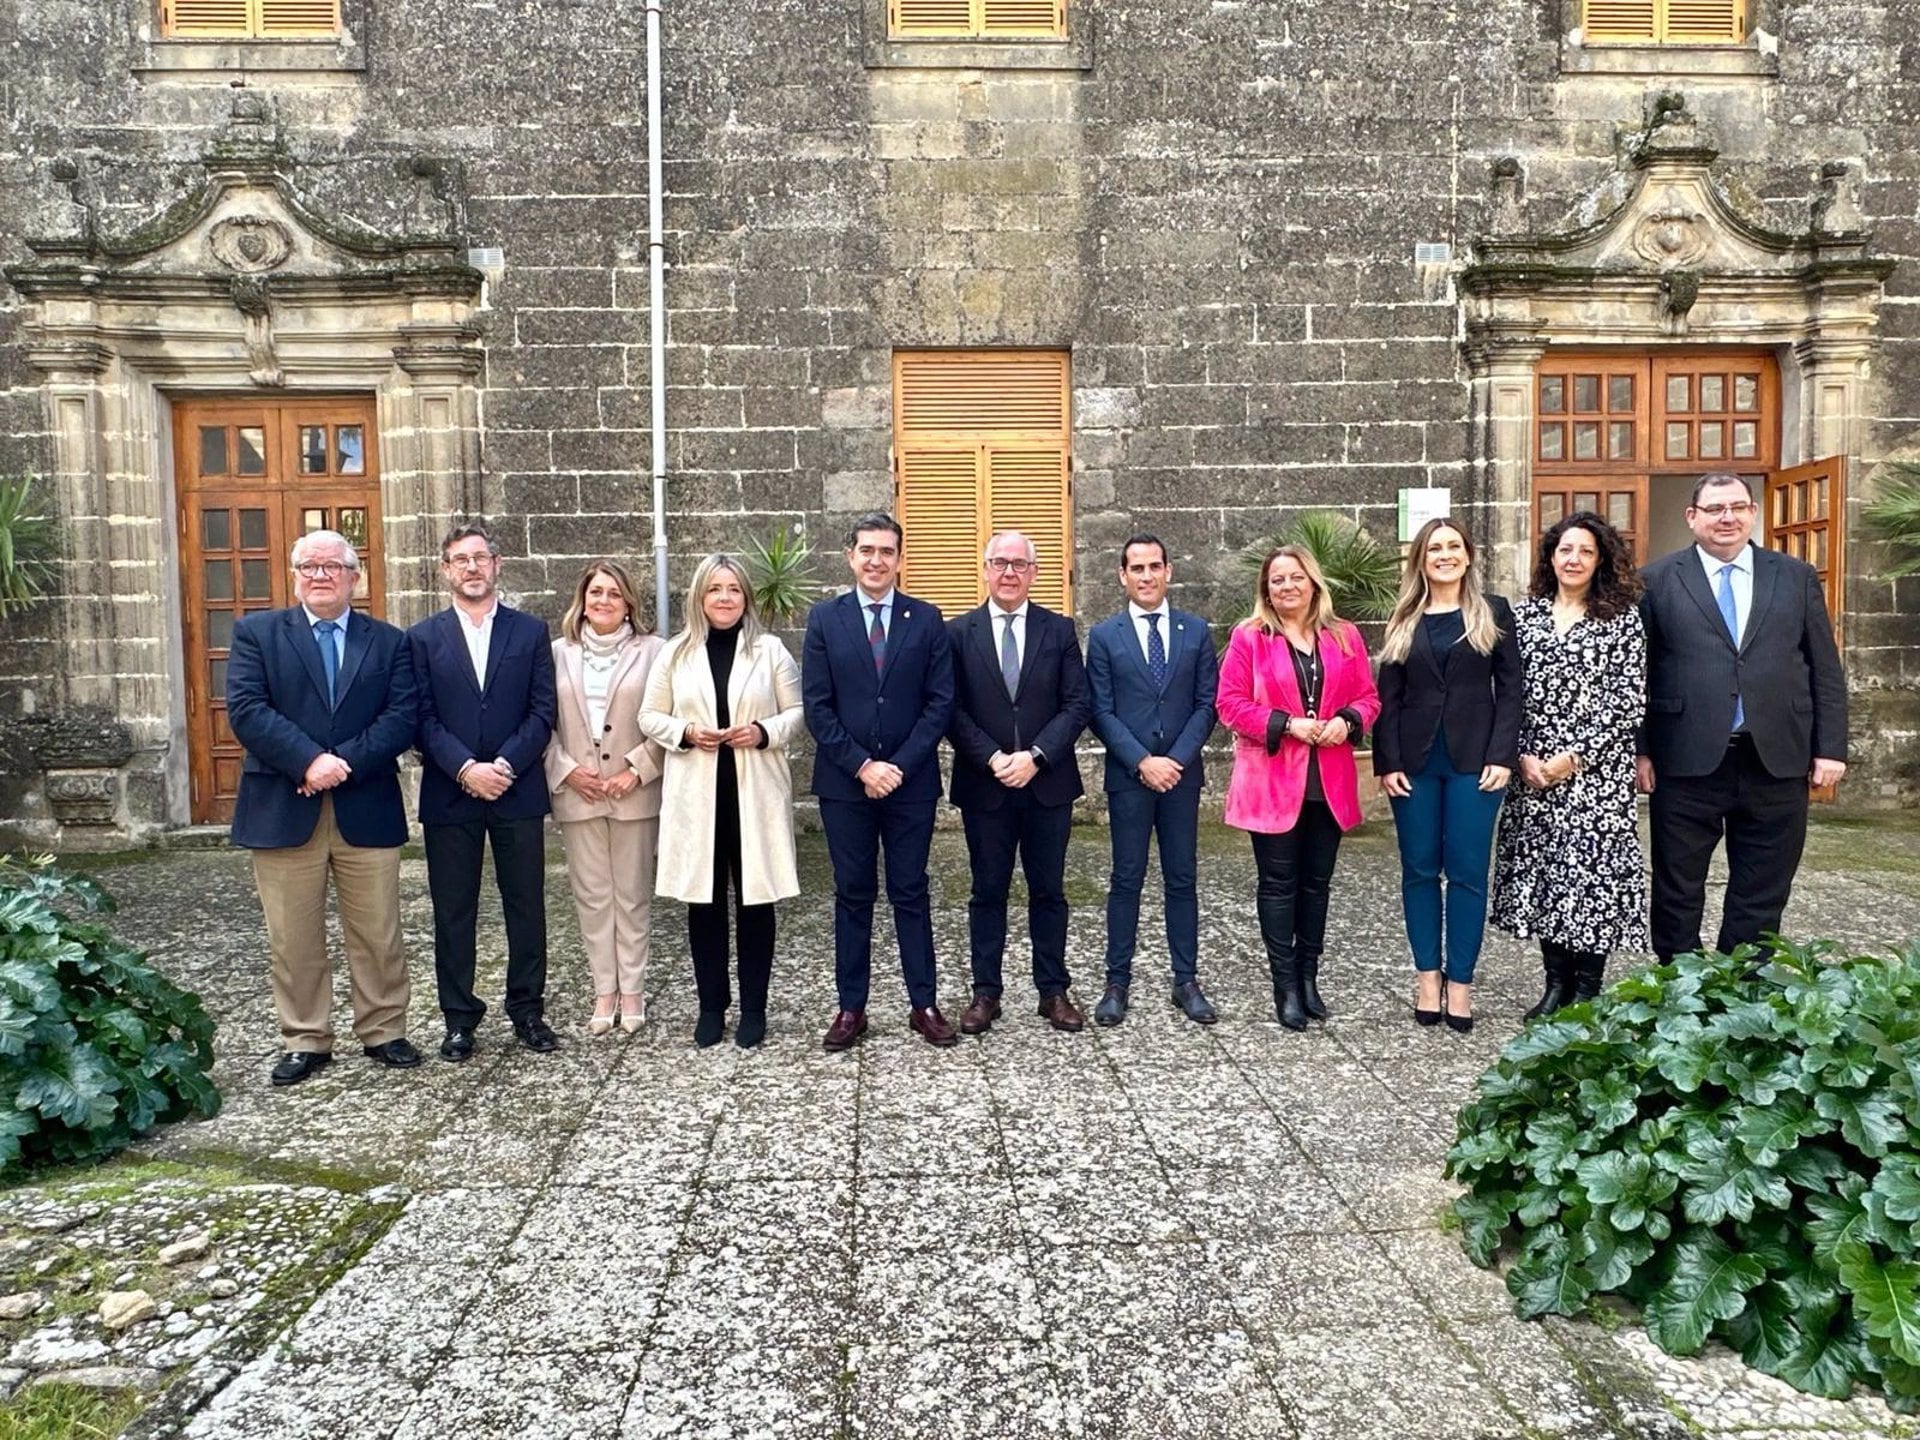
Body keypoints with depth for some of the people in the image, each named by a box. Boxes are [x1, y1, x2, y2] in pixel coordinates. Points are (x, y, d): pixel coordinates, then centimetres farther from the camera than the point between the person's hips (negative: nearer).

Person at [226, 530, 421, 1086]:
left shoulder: (389, 641, 9)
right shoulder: (257, 633, 6)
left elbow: (402, 716, -2)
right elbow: (247, 710, -6)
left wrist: (345, 763, -15)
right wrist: (309, 762, -18)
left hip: (367, 809, 1)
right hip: (283, 811, 0)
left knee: (378, 934, 7)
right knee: (293, 939, 7)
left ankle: (383, 1031, 20)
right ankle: (305, 1041, 19)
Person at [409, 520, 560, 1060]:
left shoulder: (530, 631, 6)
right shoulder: (423, 638, 5)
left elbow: (542, 712, -1)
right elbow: (424, 719, -2)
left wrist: (504, 765, -14)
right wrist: (465, 768, -16)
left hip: (518, 792, 0)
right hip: (449, 795, 0)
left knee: (527, 906, 7)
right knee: (453, 912, 7)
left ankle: (528, 1009, 21)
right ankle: (459, 1018, 18)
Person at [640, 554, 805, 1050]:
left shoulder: (770, 650, 2)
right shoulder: (676, 653, 7)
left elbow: (798, 711, 4)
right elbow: (650, 717, 9)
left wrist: (764, 731, -14)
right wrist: (686, 732, -10)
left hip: (756, 794, -1)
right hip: (696, 795, 1)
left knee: (755, 900, 3)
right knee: (703, 901, 6)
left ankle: (753, 1008, 16)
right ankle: (711, 1005, 21)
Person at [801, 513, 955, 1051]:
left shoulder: (926, 619, 3)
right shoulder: (825, 618, 2)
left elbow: (940, 702, -2)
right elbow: (817, 705, -2)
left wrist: (900, 765, -11)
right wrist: (861, 765, -11)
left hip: (911, 780, 0)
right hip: (844, 783, 0)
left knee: (910, 893, 7)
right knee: (852, 895, 8)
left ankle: (924, 1005, 16)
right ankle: (851, 1008, 16)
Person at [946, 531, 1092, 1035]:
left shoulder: (1059, 630, 4)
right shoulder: (958, 632, 2)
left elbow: (1076, 705, -2)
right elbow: (952, 710, -3)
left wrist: (1035, 756, -14)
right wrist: (993, 759, -15)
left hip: (1048, 783, 1)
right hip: (983, 785, 0)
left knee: (1048, 891, 9)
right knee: (988, 892, 8)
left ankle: (1054, 991, 19)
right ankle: (985, 992, 17)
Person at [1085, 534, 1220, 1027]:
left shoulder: (1195, 630, 5)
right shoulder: (1105, 636, 1)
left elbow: (1206, 704, 2)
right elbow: (1102, 712, -3)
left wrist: (1177, 759, -10)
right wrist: (1143, 762, -13)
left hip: (1182, 774, 2)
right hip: (1128, 777, -1)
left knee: (1182, 878, 7)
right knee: (1127, 880, 4)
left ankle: (1186, 980, 16)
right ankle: (1118, 981, 12)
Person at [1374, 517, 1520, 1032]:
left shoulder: (1493, 613, 5)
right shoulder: (1403, 621, 10)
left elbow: (1510, 689, 1)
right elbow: (1388, 698, 6)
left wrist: (1502, 756, -9)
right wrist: (1387, 763, -2)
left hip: (1473, 760, -2)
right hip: (1415, 761, 2)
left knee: (1467, 871, 0)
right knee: (1419, 870, 6)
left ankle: (1460, 984, 8)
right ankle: (1427, 978, 16)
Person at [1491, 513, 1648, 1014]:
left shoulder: (1623, 617, 0)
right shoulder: (1523, 613, 8)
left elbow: (1629, 700, -6)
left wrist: (1574, 757, -12)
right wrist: (1521, 755, -6)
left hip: (1596, 772, -3)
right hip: (1531, 772, 3)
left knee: (1592, 871, -2)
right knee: (1542, 872, 7)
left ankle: (1587, 991, 12)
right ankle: (1556, 984, 20)